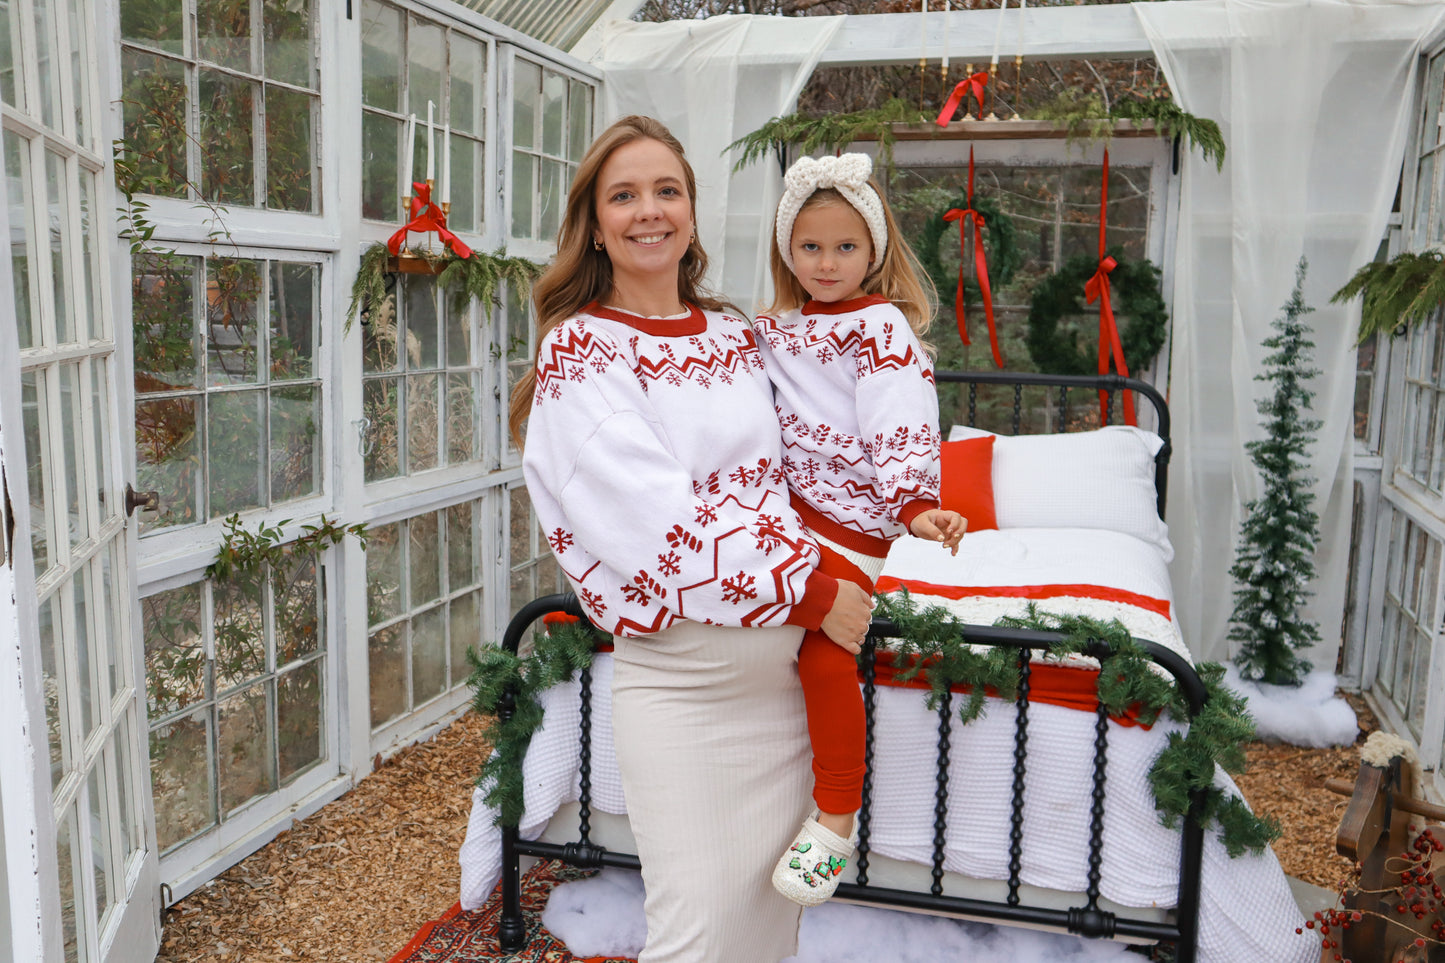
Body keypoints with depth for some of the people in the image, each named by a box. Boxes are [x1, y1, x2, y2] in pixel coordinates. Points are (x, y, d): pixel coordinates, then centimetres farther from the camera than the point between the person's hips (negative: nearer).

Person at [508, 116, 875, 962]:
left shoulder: (736, 336, 11)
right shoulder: (579, 353, -7)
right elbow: (660, 519, -17)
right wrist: (810, 594, -15)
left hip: (786, 665, 6)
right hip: (679, 678, -5)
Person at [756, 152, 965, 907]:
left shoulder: (880, 326, -8)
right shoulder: (773, 327, 13)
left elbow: (902, 428, -16)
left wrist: (915, 505, -27)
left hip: (850, 515, -8)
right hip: (784, 504, 8)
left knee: (823, 647, -16)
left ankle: (837, 821, -2)